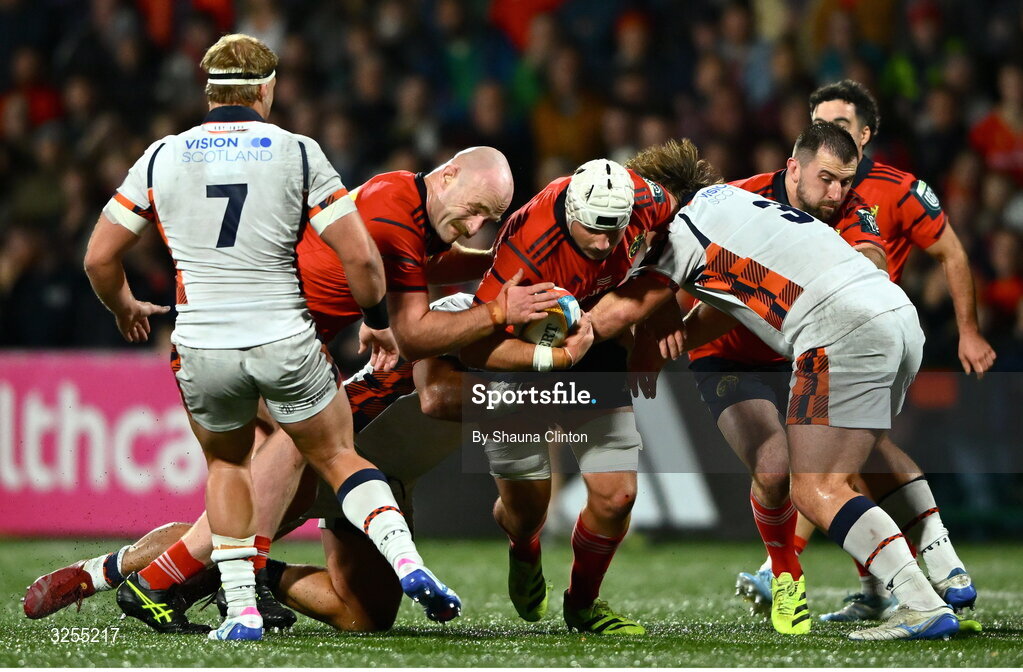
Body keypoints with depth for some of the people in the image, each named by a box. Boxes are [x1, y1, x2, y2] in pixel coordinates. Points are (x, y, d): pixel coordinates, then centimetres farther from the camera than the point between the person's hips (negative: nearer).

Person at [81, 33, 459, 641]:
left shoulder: (163, 157, 4)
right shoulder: (297, 153, -1)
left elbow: (100, 258, 8)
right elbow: (361, 256, -5)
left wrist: (125, 308, 29)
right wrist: (378, 321, 13)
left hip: (204, 349, 1)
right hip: (284, 340, -1)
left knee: (227, 463, 25)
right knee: (338, 457, 15)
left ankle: (242, 611, 14)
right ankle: (406, 560, -7)